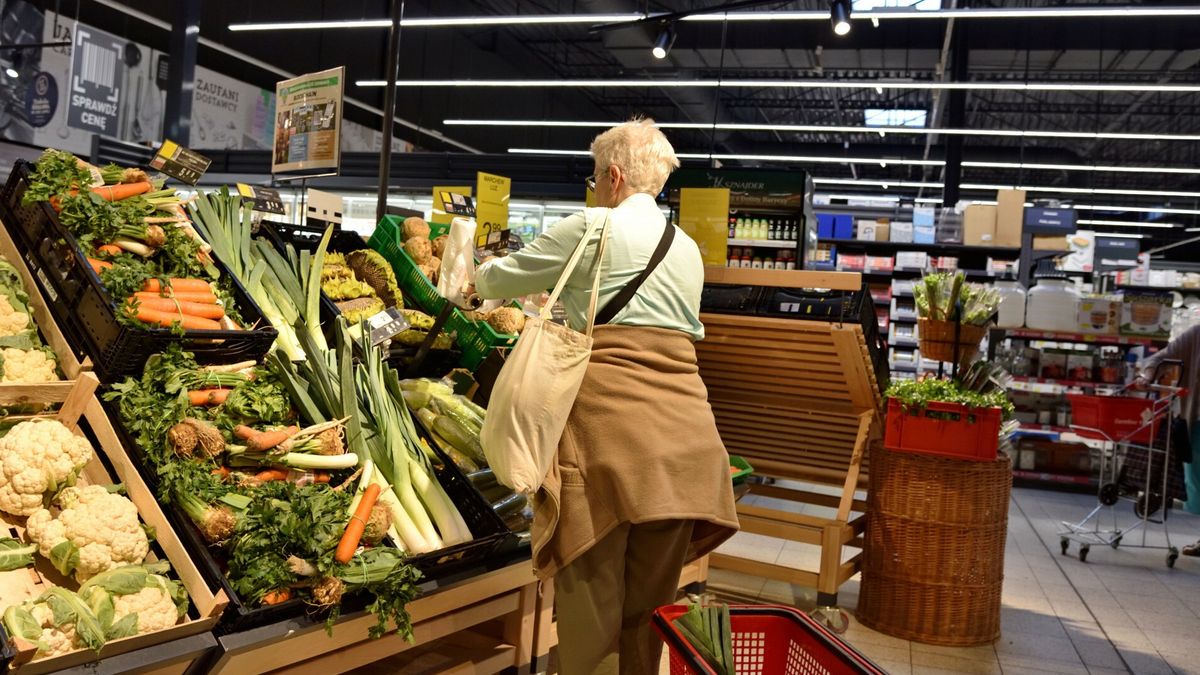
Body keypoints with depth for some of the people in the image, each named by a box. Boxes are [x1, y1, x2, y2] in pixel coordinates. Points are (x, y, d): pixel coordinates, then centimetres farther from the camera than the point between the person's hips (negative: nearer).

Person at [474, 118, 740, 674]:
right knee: (652, 603, 15)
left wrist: (481, 277, 35)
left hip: (609, 425, -6)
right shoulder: (688, 249, 18)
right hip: (683, 434, 6)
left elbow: (501, 278, 10)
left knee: (591, 599, 5)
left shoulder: (593, 226, 0)